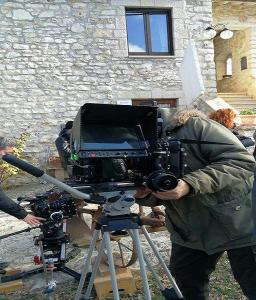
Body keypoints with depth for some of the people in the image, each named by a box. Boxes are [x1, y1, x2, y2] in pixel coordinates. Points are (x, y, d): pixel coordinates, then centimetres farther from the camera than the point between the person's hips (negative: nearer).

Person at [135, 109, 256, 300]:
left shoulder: (193, 126, -20)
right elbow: (159, 197, 6)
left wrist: (189, 184, -35)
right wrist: (144, 194, -18)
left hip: (239, 222, -5)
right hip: (191, 230, 6)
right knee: (185, 277, 16)